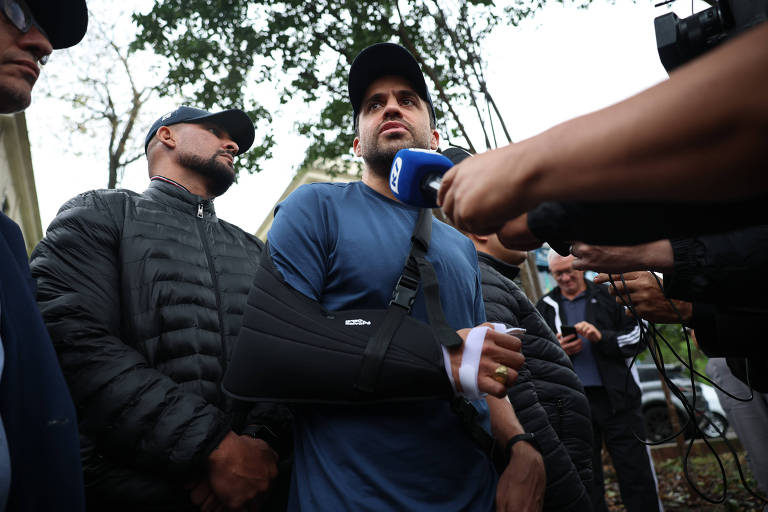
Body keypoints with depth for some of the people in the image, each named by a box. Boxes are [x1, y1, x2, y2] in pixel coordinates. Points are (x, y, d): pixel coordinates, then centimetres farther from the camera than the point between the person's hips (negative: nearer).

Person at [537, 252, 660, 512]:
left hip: (616, 398, -1)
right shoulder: (545, 308, 12)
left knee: (636, 471, 2)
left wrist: (602, 337, -14)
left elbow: (636, 337, 3)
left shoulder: (607, 297, 8)